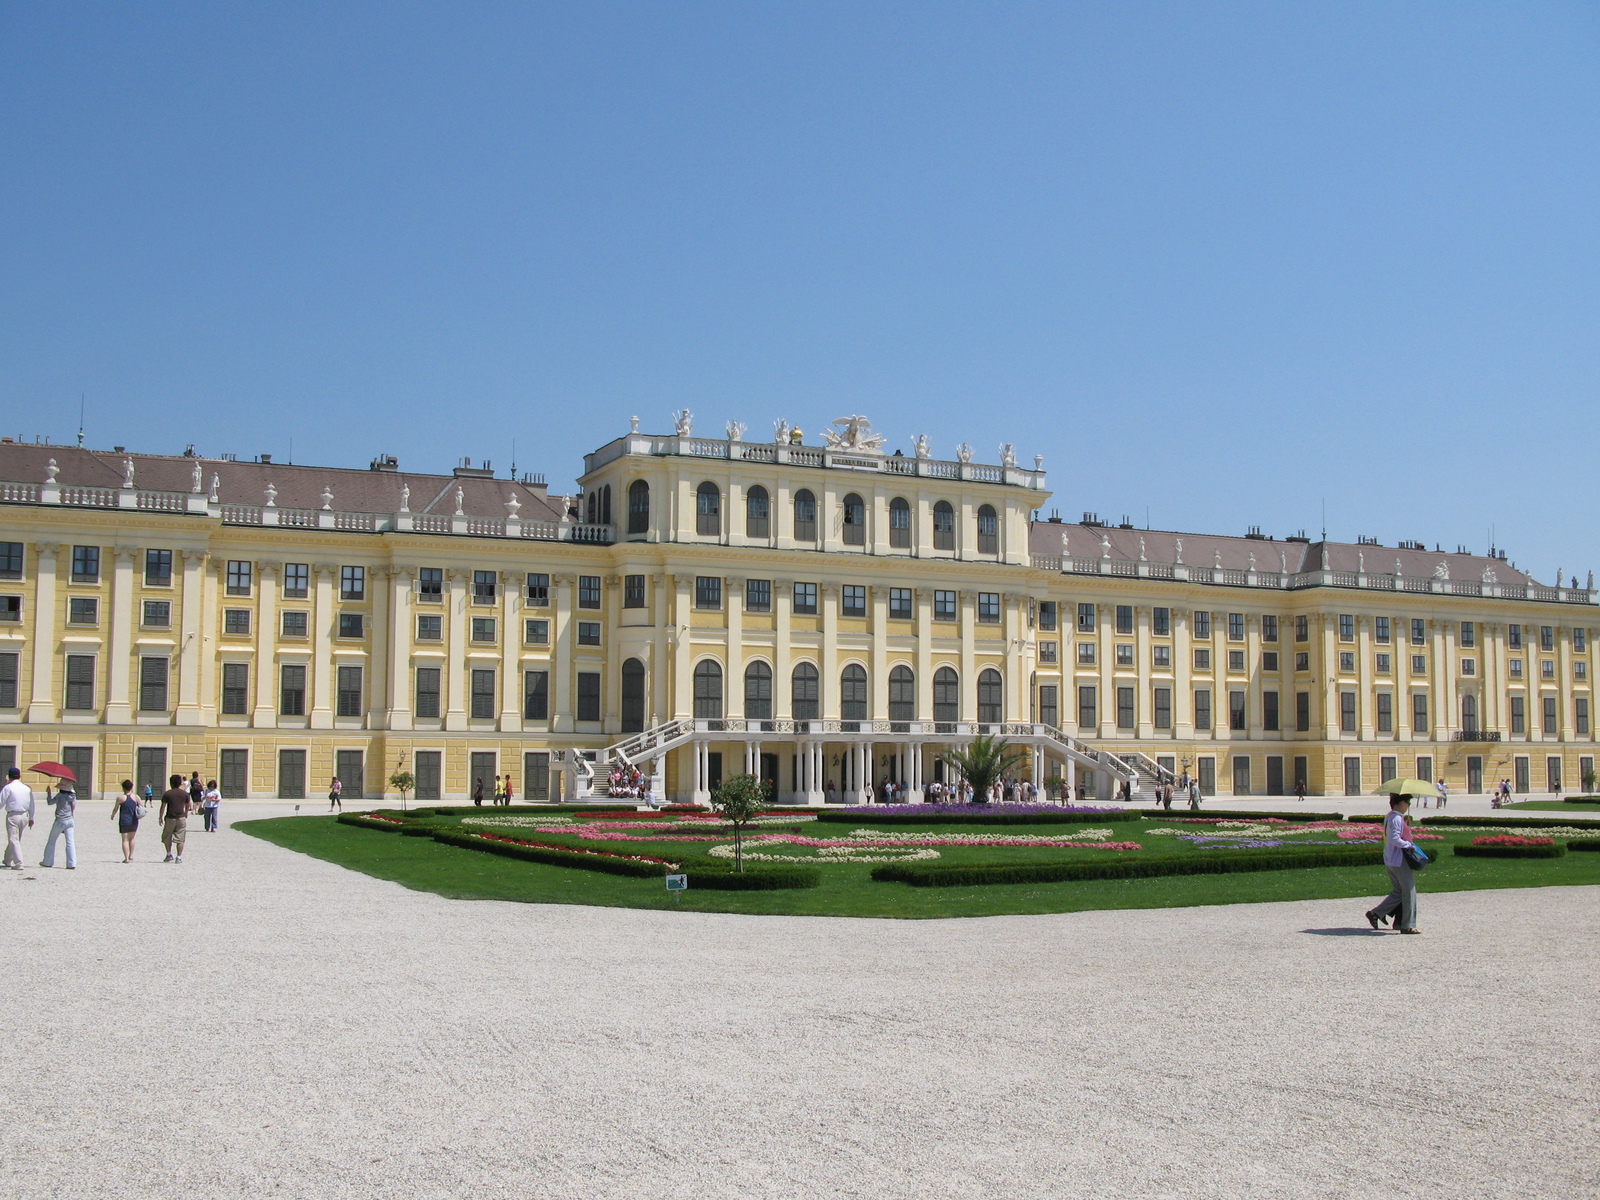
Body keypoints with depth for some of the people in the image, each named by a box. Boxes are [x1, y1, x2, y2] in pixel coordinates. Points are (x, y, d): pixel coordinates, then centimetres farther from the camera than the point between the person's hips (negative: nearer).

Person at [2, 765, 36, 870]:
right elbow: (31, 804, 11)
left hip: (13, 816, -6)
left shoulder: (8, 788, -9)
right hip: (24, 815, 6)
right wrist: (31, 818, 18)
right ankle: (8, 861, 32)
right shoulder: (27, 788, 7)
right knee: (17, 839, 18)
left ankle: (19, 864, -11)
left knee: (13, 839, -3)